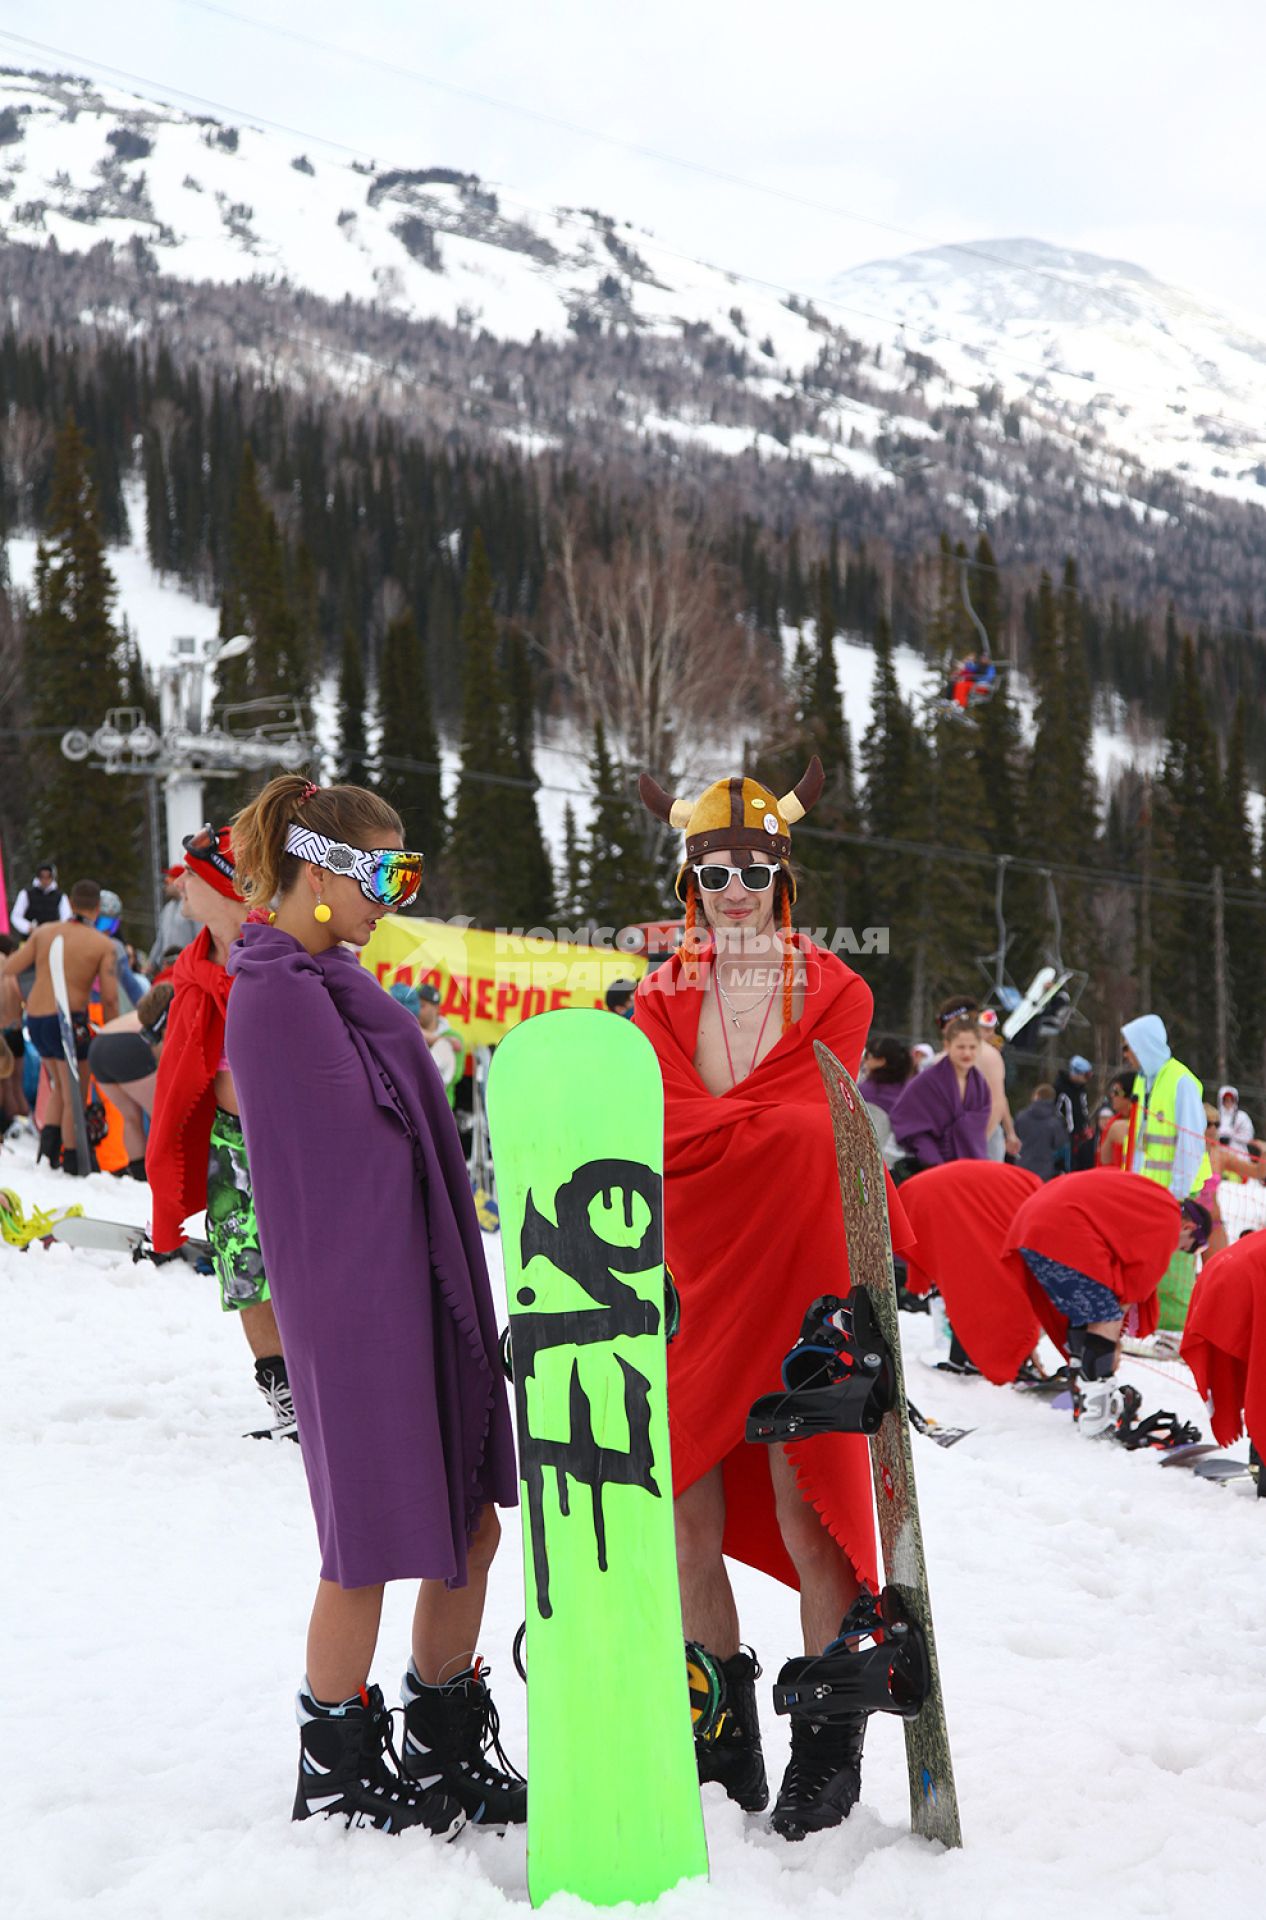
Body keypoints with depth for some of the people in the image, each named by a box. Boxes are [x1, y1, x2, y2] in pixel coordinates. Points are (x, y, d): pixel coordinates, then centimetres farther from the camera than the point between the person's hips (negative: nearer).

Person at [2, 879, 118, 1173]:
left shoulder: (44, 931, 4)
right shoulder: (103, 944, -6)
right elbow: (110, 996, -12)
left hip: (34, 1018, 5)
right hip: (67, 1018, -5)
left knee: (61, 1087, 25)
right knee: (75, 1096, 7)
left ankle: (48, 1143, 14)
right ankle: (72, 1160, 11)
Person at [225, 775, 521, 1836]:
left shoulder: (329, 981, 16)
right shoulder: (280, 993, -14)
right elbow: (366, 1123, -18)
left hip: (418, 1286, 9)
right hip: (356, 1299, -9)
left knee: (469, 1525, 13)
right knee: (373, 1544, 1)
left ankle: (447, 1757, 26)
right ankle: (337, 1775, 17)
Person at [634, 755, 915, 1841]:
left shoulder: (835, 994, 3)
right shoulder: (661, 1003, 9)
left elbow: (813, 1124, -10)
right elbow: (673, 1127, -7)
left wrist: (717, 1123, -12)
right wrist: (769, 1122, -14)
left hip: (799, 1279, -3)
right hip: (691, 1282, 3)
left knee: (804, 1512, -4)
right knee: (690, 1517, 4)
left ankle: (830, 1745, 11)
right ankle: (726, 1744, 20)